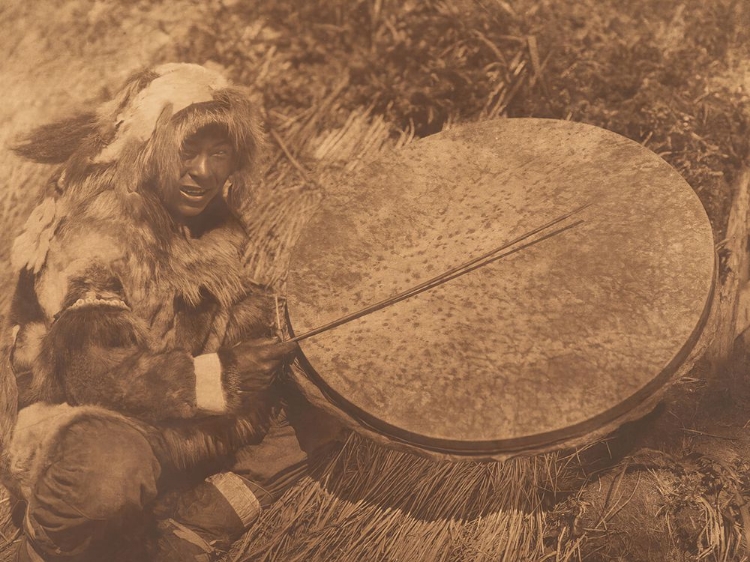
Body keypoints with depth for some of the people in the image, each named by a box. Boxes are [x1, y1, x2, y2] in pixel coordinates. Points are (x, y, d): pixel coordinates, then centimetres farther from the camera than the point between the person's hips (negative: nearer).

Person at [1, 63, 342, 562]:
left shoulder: (218, 234, 6)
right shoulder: (90, 235, -18)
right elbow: (90, 372, -27)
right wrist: (216, 376, -31)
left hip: (177, 430, 8)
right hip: (73, 420, -7)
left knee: (318, 412, -1)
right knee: (111, 464, -41)